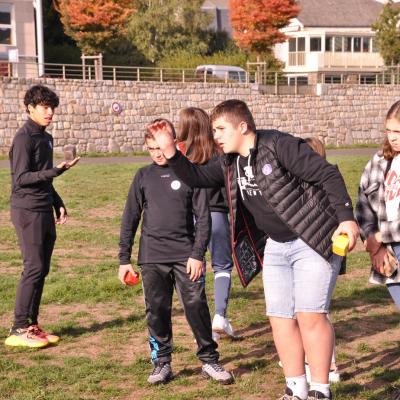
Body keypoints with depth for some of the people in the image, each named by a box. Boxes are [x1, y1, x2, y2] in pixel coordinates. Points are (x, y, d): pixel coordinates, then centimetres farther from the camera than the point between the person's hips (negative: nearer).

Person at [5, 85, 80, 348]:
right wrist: (57, 171, -25)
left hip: (44, 212, 8)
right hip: (28, 211, -8)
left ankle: (32, 325, 14)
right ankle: (19, 330, -6)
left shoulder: (45, 138, 16)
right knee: (34, 268, -10)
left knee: (42, 269, 8)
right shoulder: (24, 138, -10)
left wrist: (59, 205, 17)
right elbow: (21, 178, -17)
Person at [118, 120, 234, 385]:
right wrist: (124, 259, 6)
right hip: (152, 258, 2)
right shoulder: (143, 177, 8)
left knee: (197, 306, -4)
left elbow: (203, 217, -1)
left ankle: (209, 361, 8)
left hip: (186, 256, -2)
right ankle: (162, 363, 16)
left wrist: (198, 254, -9)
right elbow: (130, 219, 10)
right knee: (157, 311, 5)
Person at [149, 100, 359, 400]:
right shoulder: (229, 164, 6)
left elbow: (328, 175, -19)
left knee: (310, 315, -11)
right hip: (276, 247, 8)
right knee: (281, 318, 6)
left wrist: (346, 218, -25)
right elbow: (196, 177, 11)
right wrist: (170, 151, -5)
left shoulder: (279, 145, -18)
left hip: (314, 241, -8)